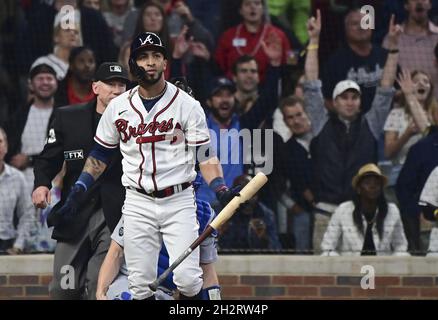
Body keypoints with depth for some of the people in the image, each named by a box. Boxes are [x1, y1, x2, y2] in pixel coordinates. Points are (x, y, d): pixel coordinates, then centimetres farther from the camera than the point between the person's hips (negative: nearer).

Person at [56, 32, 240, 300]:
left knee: (187, 278, -14)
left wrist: (221, 190, -20)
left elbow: (205, 155, -5)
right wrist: (78, 191, 6)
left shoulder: (187, 104, -3)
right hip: (138, 204, 2)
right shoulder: (118, 107, 6)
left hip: (179, 200, -2)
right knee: (141, 284, 0)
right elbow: (100, 154, 15)